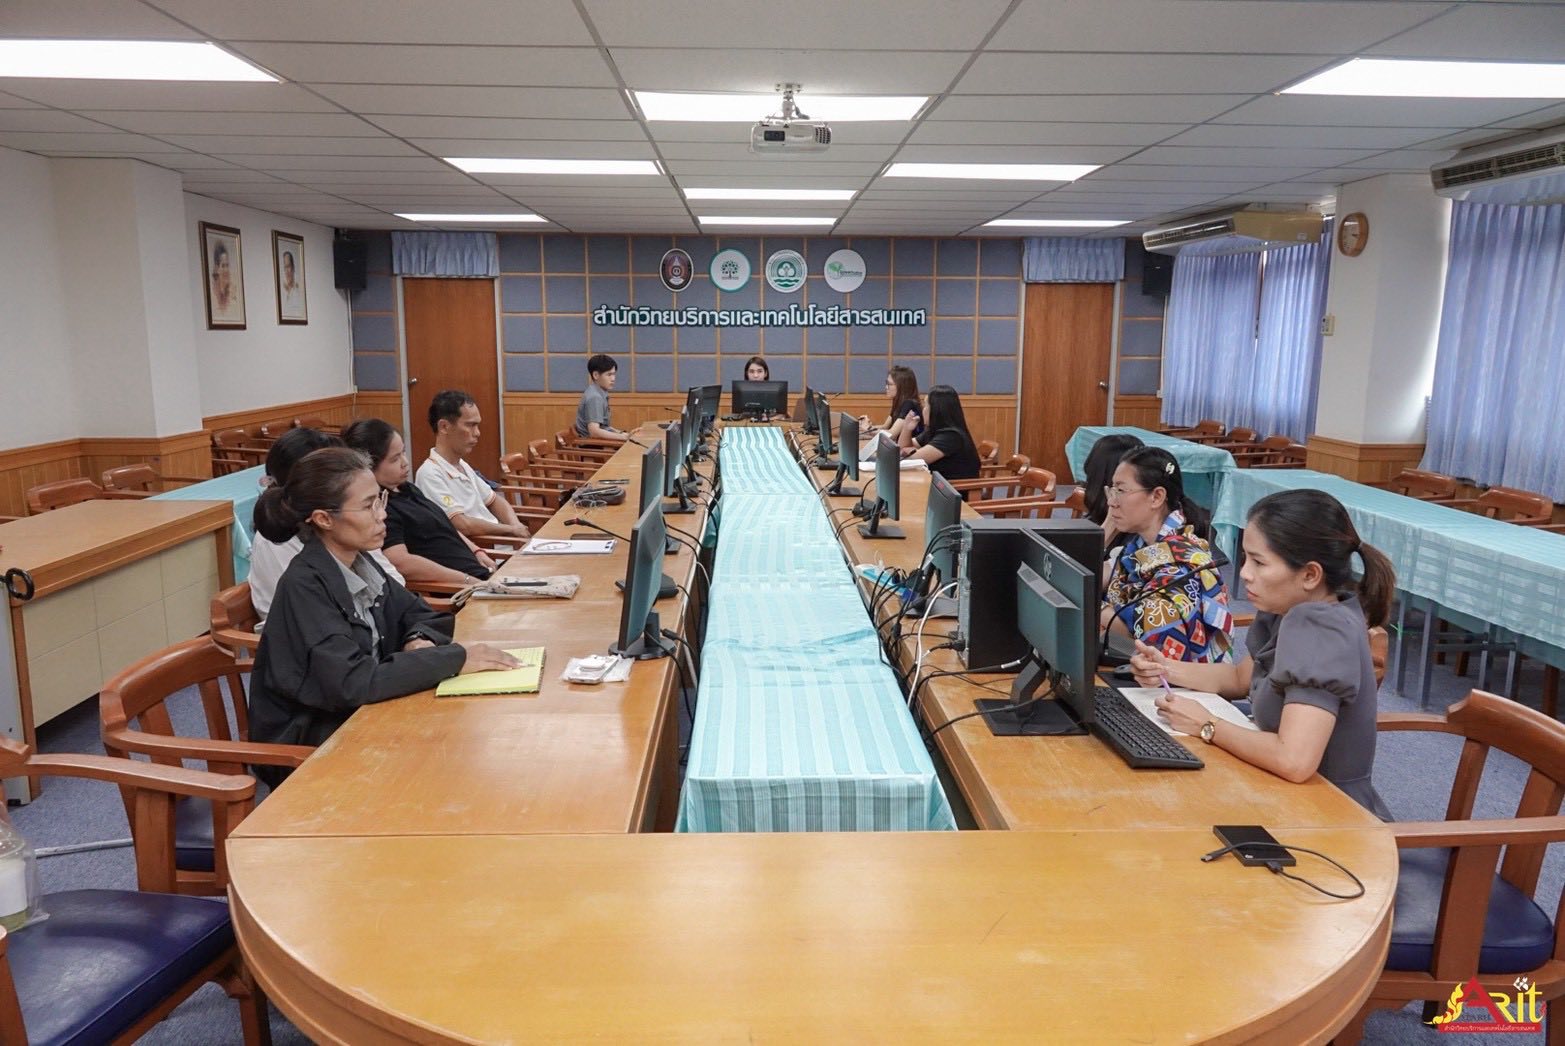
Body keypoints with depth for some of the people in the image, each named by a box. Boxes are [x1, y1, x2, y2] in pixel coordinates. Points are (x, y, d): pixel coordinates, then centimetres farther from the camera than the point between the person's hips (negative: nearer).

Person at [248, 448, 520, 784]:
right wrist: (454, 659, -28)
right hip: (306, 751, -6)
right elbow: (352, 683, -32)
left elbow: (418, 614, 13)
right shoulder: (303, 587, -22)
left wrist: (420, 643, -11)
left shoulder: (360, 564, 0)